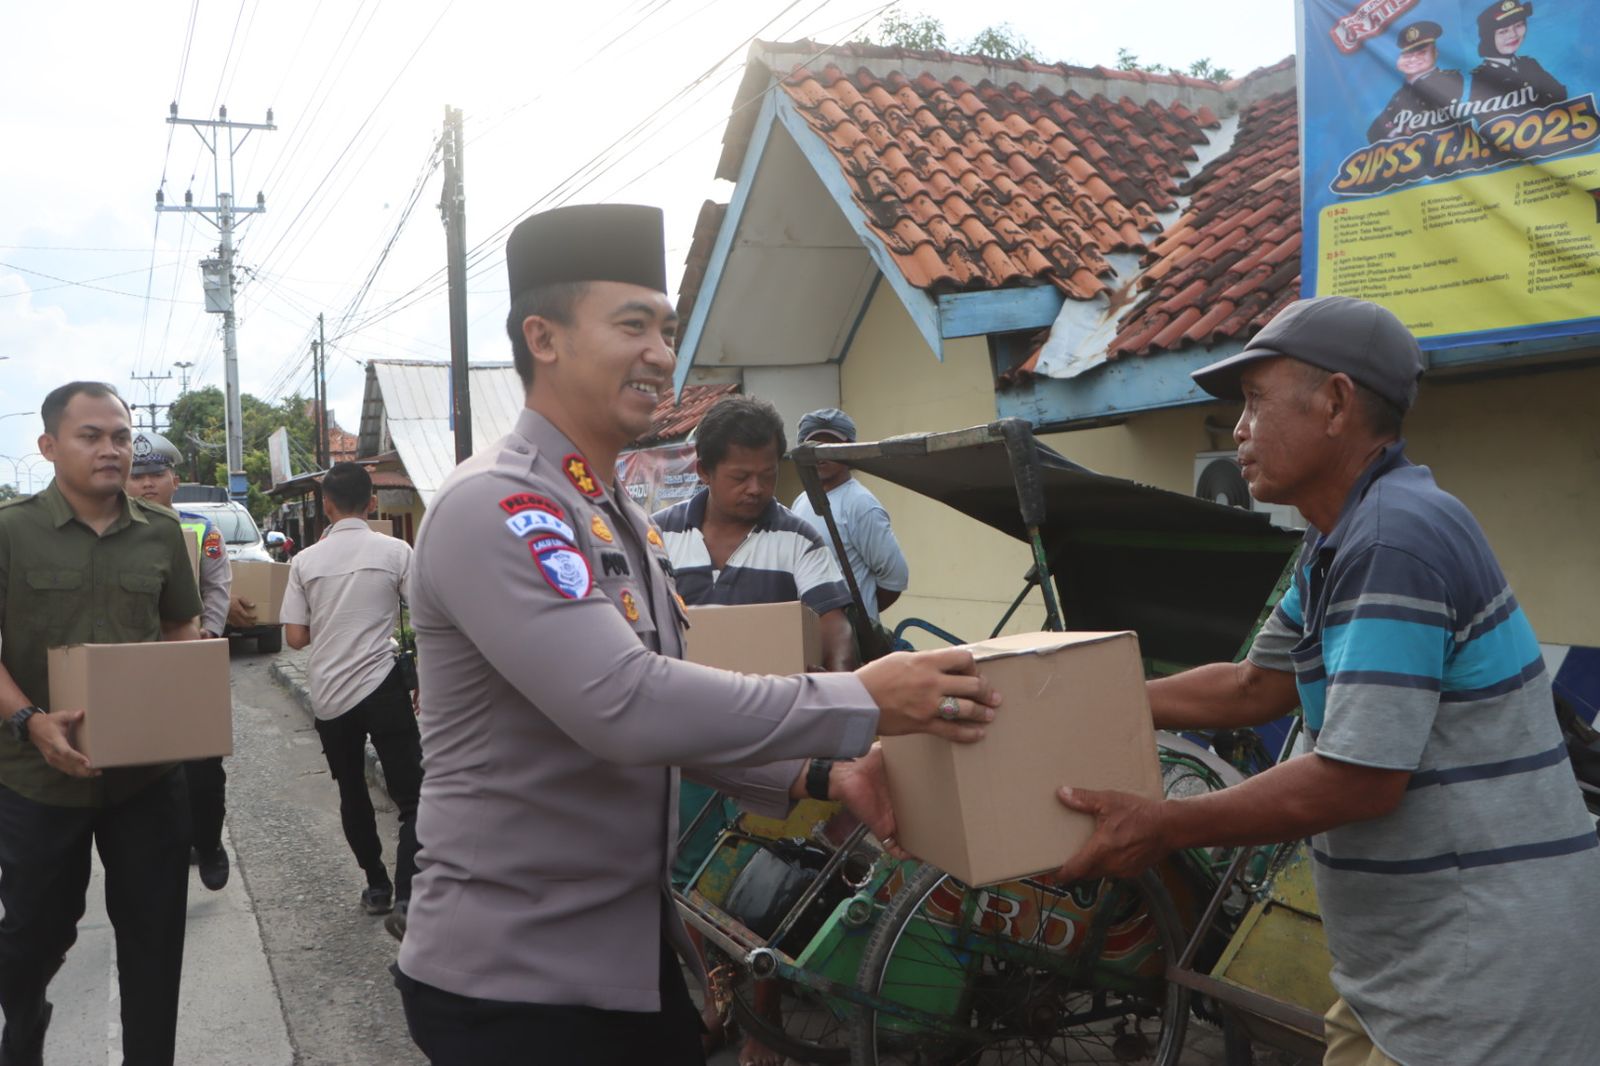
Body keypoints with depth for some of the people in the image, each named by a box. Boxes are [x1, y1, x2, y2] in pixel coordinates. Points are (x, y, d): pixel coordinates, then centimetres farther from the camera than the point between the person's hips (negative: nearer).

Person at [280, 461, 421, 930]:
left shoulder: (305, 561, -1)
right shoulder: (396, 551, -6)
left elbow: (295, 637, 0)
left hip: (328, 694, 3)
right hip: (381, 685, -2)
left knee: (352, 794, 18)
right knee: (412, 795, 0)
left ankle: (377, 886, 26)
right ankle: (406, 895, -14)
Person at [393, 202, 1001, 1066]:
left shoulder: (625, 521, 10)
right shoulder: (492, 509, -20)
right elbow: (627, 705, -31)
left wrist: (821, 776, -4)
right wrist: (863, 704, -26)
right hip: (511, 978, -8)